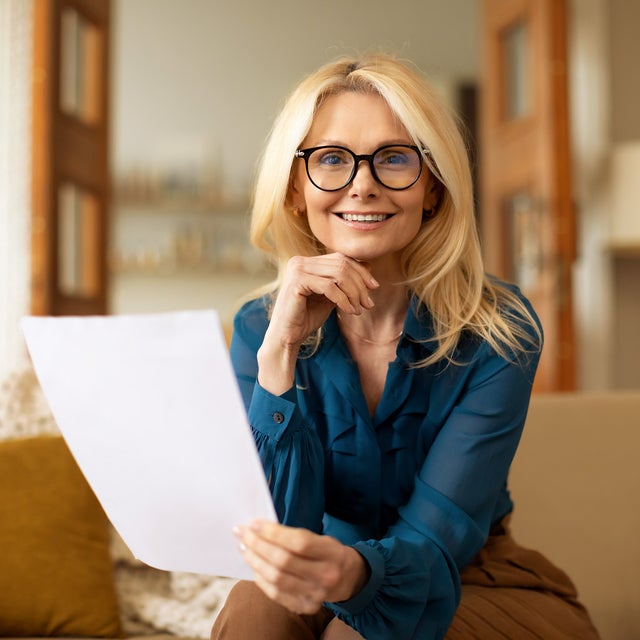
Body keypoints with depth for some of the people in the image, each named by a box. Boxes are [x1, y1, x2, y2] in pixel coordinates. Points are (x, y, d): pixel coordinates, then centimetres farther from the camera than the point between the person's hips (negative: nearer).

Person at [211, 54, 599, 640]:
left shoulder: (498, 333, -17)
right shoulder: (258, 330, -11)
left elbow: (435, 542, -24)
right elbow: (276, 533, -20)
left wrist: (356, 571, -48)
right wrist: (281, 351, -31)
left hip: (472, 584, -1)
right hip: (321, 592, 2)